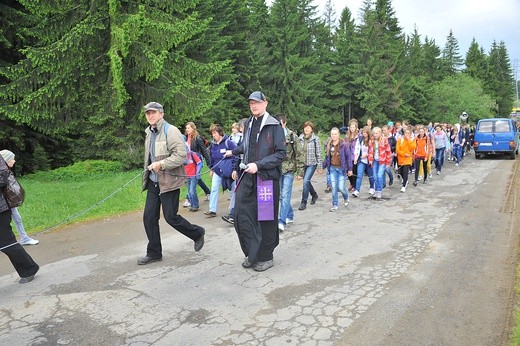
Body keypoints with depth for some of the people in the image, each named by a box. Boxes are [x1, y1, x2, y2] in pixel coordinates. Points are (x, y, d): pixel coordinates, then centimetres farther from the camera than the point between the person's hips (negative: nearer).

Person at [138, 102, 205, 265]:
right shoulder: (149, 132, 13)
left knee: (170, 217, -2)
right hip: (153, 182, 8)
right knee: (149, 217, 7)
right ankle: (154, 253, 21)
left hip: (169, 181, -8)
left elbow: (181, 154, -20)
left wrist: (161, 164, -24)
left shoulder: (171, 131, -12)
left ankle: (197, 233, 24)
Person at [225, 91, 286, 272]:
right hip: (247, 177, 6)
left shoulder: (274, 126, -7)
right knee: (242, 215, 3)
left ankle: (265, 257, 19)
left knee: (266, 218, 3)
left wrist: (258, 165, -18)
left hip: (267, 177, -6)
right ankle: (252, 254, 20)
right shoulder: (249, 124, 13)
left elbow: (281, 154, -12)